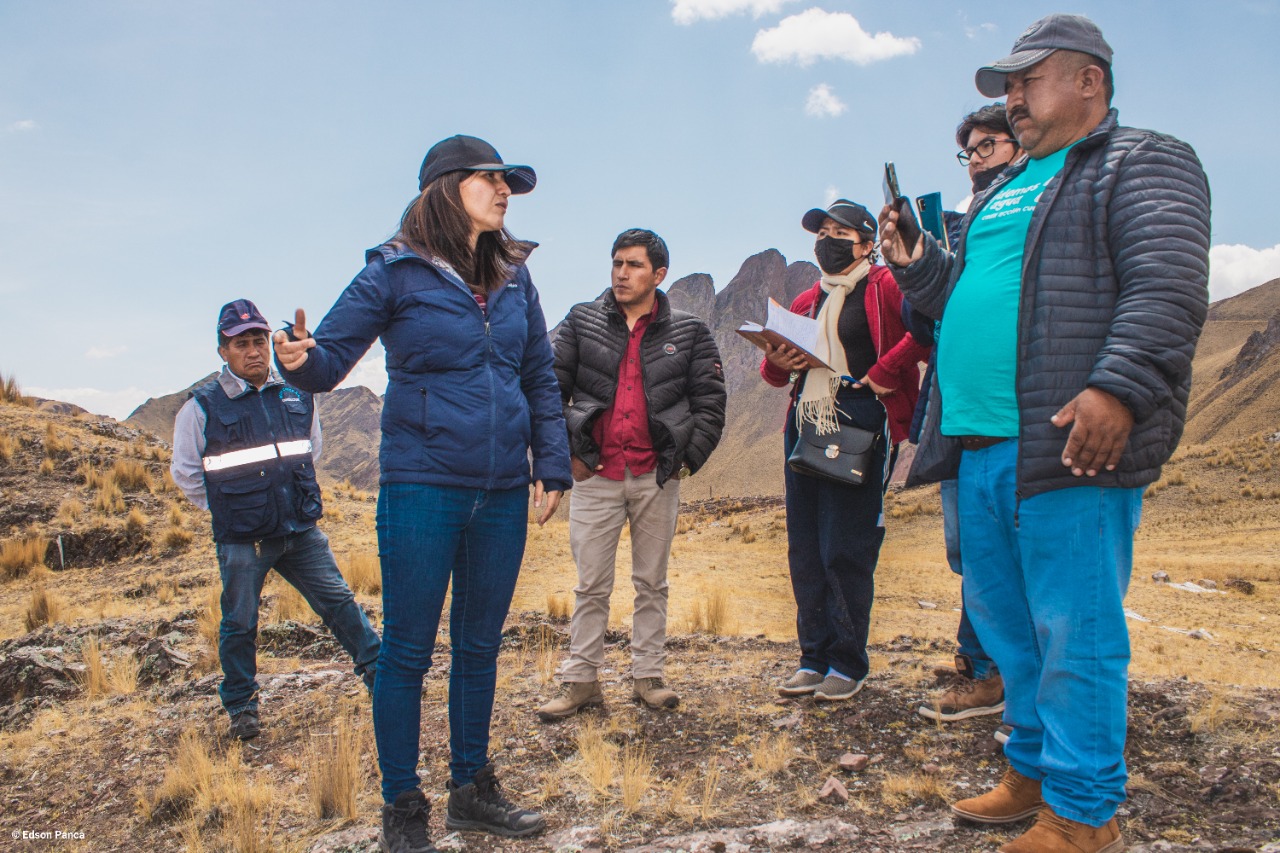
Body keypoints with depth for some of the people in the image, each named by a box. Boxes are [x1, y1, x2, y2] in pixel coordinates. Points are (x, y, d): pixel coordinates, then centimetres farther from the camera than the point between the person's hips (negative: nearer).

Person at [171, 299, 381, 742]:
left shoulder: (296, 396, 5)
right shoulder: (203, 407, -6)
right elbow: (185, 472, 3)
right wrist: (227, 508, 4)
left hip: (302, 532, 3)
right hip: (241, 540, -3)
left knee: (339, 602, 7)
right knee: (240, 624, 7)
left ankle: (377, 671, 20)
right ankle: (241, 706, 24)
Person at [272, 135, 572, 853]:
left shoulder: (515, 278, 10)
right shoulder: (395, 272, -4)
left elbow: (541, 379, 14)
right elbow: (331, 358, -5)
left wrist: (552, 465, 8)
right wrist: (301, 358, -28)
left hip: (504, 494, 5)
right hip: (423, 487, -5)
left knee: (480, 645, 14)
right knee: (409, 650, 3)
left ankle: (473, 789, 30)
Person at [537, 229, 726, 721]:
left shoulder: (688, 332, 5)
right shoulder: (582, 322, 6)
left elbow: (711, 403, 5)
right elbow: (551, 389, 6)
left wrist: (688, 458, -2)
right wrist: (565, 453, -1)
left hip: (657, 477, 0)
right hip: (595, 474, 0)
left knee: (652, 583, 10)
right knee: (591, 585, 4)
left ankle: (648, 676, 21)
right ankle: (580, 680, 14)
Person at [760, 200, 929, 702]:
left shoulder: (885, 287, 1)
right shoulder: (807, 302, 22)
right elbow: (775, 373, 27)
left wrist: (886, 370, -15)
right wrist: (776, 363, 4)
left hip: (859, 425, -7)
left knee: (846, 550, -4)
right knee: (804, 549, 7)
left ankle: (848, 664, 9)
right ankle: (815, 658, 18)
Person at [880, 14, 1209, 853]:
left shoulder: (1142, 163, 0)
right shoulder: (1002, 192, 25)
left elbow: (1168, 287, -14)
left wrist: (1118, 389, -26)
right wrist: (917, 264, 13)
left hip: (1070, 444, -8)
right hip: (980, 446, 9)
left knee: (1075, 635, -2)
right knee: (1006, 624, 15)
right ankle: (1034, 774, 31)